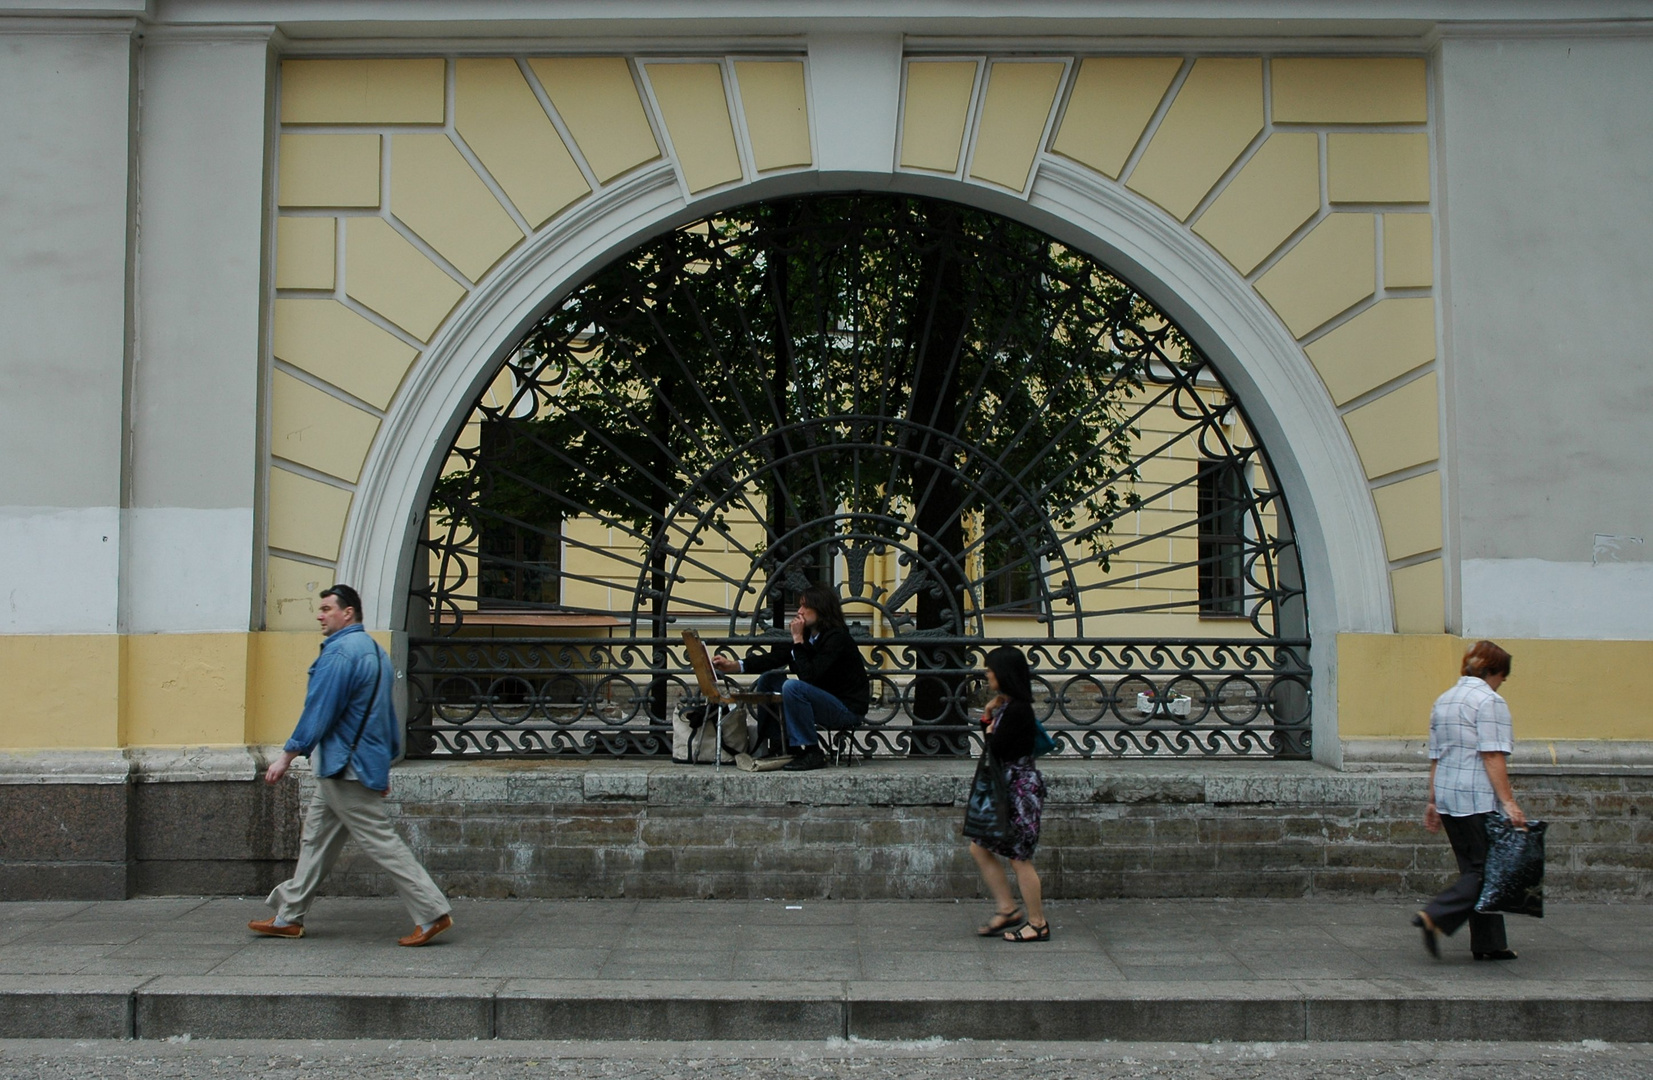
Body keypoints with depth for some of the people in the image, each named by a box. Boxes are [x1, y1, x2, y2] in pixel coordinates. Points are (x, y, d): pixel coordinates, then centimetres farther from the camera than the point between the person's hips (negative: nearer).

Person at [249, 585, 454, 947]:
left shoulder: (339, 653, -16)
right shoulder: (374, 651, 15)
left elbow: (319, 711, -18)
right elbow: (387, 715, 19)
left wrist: (287, 756, -11)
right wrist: (383, 768, 23)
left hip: (344, 767, -10)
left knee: (380, 840, -7)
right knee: (316, 838, 16)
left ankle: (432, 913, -6)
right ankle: (289, 917, 24)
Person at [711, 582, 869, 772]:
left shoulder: (837, 638, -20)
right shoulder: (809, 634, 5)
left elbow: (808, 676, -28)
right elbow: (775, 658, 0)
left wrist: (798, 639, -20)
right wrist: (734, 665, -10)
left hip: (848, 709, -9)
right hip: (826, 702, 9)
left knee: (793, 687, -31)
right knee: (768, 679, 8)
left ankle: (812, 754, -19)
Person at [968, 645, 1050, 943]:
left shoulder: (1016, 709, -19)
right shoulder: (1006, 706, 11)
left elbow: (996, 747, -21)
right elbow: (993, 739, 17)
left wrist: (991, 727, -2)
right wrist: (988, 714, 3)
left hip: (1020, 787, -10)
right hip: (1007, 787, 10)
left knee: (1019, 857, -2)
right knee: (979, 848, 12)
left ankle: (1038, 923, 10)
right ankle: (1007, 909, 19)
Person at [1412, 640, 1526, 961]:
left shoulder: (1442, 701, 17)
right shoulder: (1489, 702, -8)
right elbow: (1493, 757, -16)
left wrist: (1434, 802, 22)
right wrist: (1508, 802, -17)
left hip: (1447, 798, 9)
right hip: (1479, 799, -9)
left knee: (1475, 870, 11)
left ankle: (1488, 944, 12)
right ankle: (1435, 917, -15)